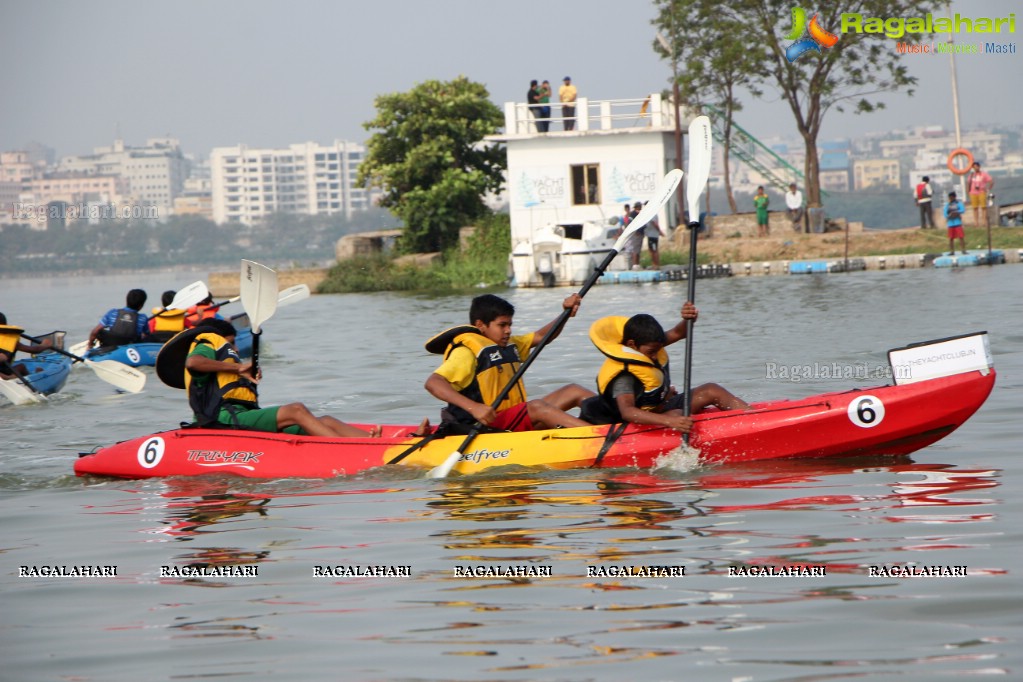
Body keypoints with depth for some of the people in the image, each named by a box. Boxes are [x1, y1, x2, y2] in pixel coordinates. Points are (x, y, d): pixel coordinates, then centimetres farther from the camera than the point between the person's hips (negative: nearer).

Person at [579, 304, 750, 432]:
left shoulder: (648, 346, -1)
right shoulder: (624, 377, -29)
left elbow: (677, 333, -2)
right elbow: (627, 412, -43)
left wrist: (689, 319, -29)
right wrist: (669, 422, -55)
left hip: (663, 406, 9)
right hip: (644, 424, -9)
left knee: (711, 391, -2)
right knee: (676, 414, -38)